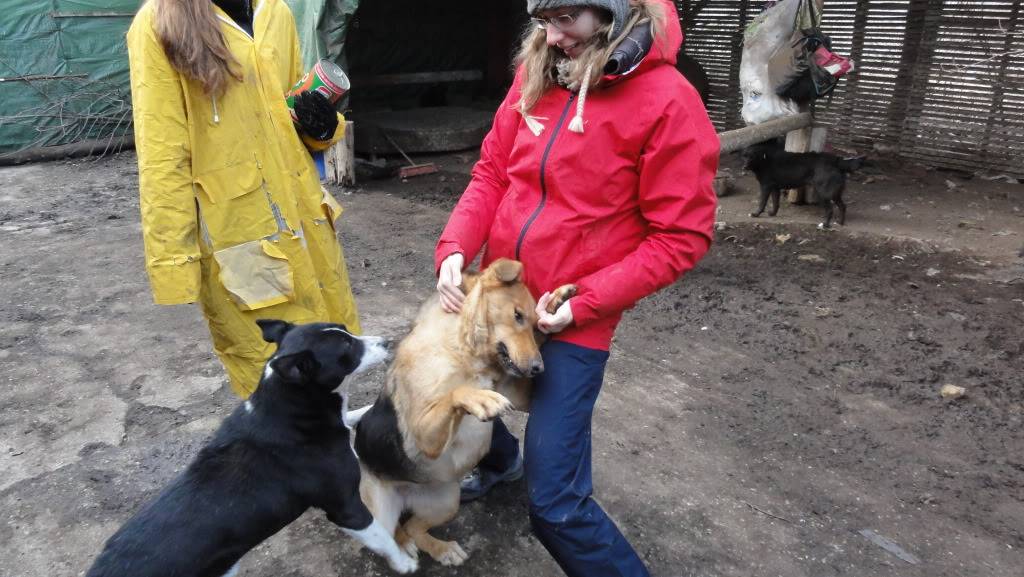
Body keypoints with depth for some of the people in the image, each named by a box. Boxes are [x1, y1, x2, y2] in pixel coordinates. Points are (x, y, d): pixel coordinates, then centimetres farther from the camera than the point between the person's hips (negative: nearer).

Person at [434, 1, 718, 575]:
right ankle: (501, 460, 61)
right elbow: (492, 172, 7)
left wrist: (583, 303, -19)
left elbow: (681, 237, -14)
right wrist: (455, 247, -9)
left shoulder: (668, 101, -16)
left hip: (572, 324, -6)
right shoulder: (535, 78, 1)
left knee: (556, 506, -6)